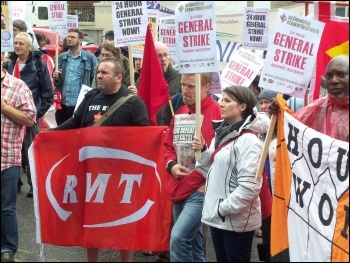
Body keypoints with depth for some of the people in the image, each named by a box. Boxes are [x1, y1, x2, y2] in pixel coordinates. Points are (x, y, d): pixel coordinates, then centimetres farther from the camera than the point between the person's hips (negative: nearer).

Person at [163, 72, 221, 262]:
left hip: (202, 190, -7)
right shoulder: (179, 112, 11)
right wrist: (171, 165, 0)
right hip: (179, 188, 8)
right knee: (191, 240, 17)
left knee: (178, 237, -18)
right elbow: (168, 145, 18)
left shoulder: (217, 112, -11)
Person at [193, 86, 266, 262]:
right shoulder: (222, 134, 11)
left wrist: (224, 208, -16)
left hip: (236, 219, -8)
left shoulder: (248, 140, -16)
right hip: (217, 216, 8)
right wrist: (203, 151, 0)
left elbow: (249, 187, -23)